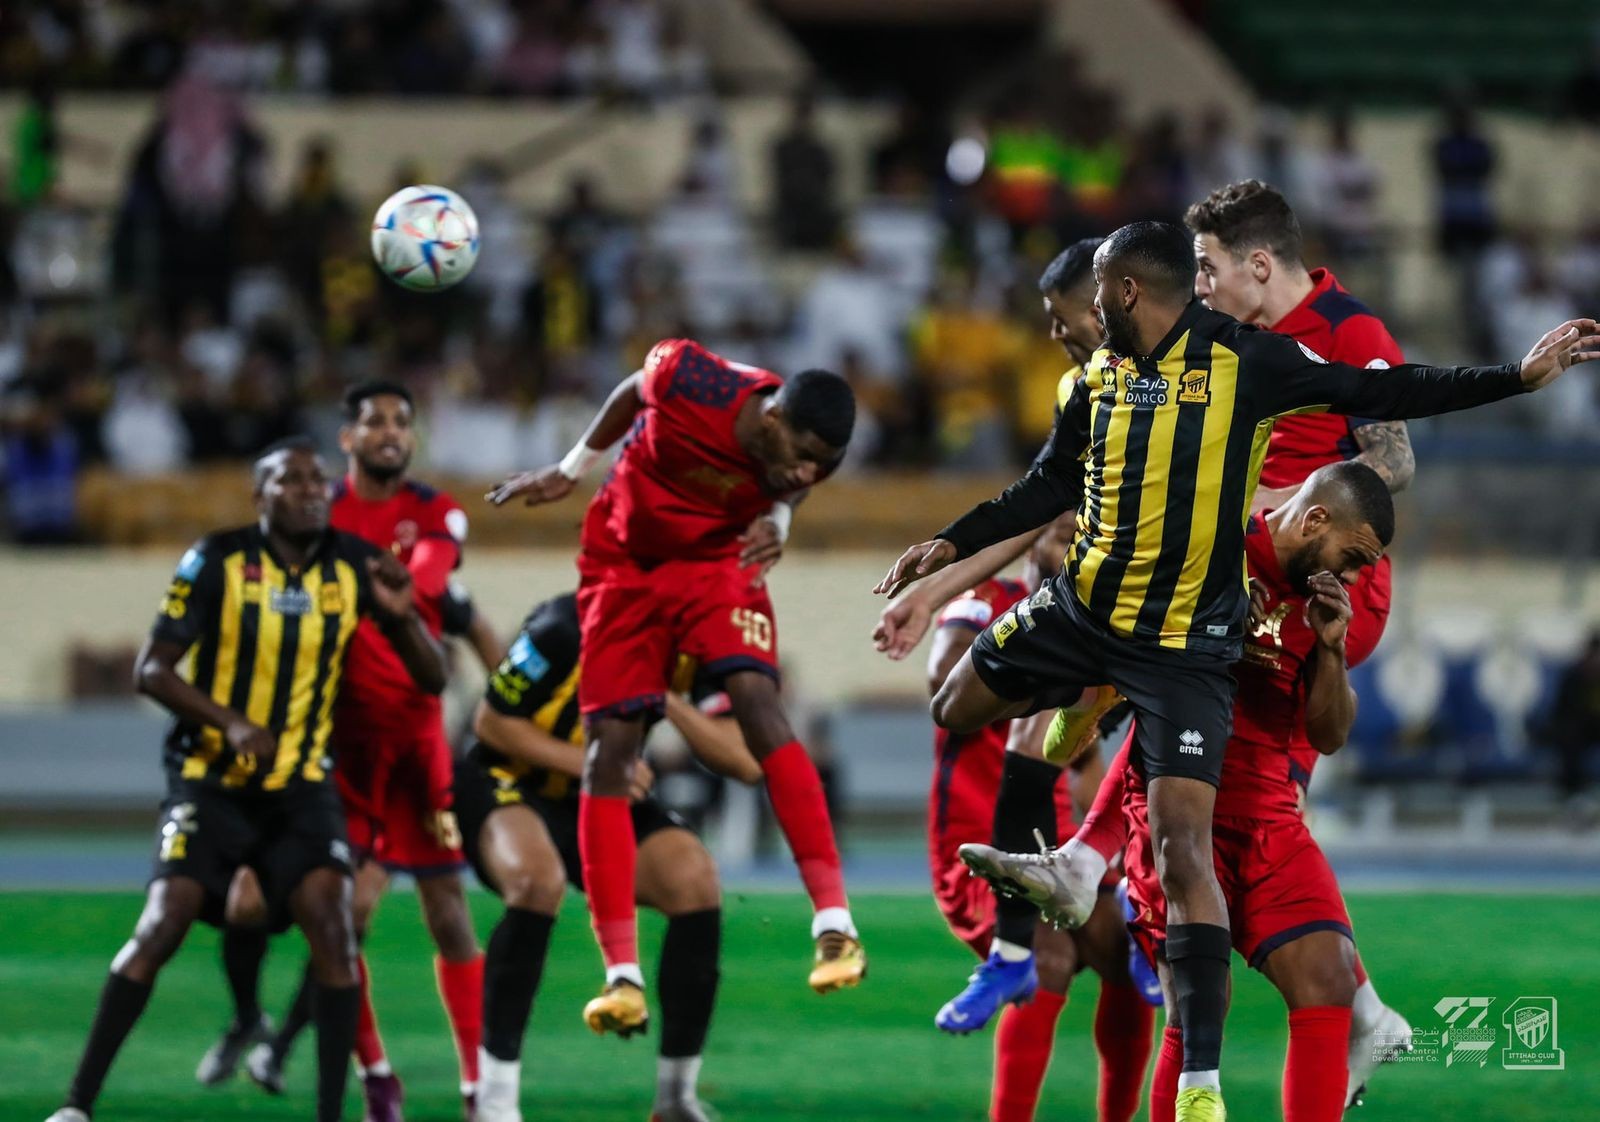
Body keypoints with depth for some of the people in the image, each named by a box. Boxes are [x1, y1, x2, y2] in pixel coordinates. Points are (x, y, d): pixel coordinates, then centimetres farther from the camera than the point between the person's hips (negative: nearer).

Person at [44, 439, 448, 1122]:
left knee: (332, 925, -16)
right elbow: (151, 669, -9)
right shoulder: (218, 561, -7)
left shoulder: (354, 567, 0)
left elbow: (432, 678, 3)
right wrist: (230, 722, -24)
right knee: (162, 924, -13)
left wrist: (403, 616, -18)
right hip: (211, 779, -2)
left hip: (302, 784, 2)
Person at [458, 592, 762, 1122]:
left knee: (696, 883, -18)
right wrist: (591, 763, -22)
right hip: (509, 781, -5)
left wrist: (667, 698, -31)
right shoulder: (568, 627, -27)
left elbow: (745, 763, -18)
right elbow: (491, 722, -16)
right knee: (539, 879, -36)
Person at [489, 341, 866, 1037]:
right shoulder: (685, 378, -29)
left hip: (717, 562, 0)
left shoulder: (800, 454, -21)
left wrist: (775, 523, -20)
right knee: (609, 747, -7)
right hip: (625, 562, 0)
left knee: (755, 698, -25)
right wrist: (571, 470, 9)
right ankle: (622, 974, -6)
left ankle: (834, 923, -28)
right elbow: (631, 394, -5)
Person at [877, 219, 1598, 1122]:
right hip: (1083, 608, 6)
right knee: (956, 709, 14)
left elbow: (1378, 394, -7)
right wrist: (952, 544, 16)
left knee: (1184, 846, -15)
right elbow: (1048, 488, 19)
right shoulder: (1101, 377, 5)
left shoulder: (1245, 361, -11)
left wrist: (1521, 376, -12)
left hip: (1187, 644, -6)